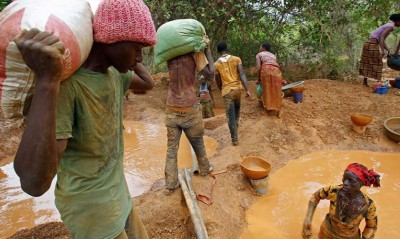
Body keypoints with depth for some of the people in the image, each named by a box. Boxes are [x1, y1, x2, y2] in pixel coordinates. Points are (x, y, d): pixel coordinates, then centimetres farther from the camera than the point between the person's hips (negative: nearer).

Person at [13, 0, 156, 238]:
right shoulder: (65, 83, -27)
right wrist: (47, 80, -41)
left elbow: (149, 83, 19)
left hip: (119, 195, 8)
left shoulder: (115, 74, -2)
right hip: (92, 211, -7)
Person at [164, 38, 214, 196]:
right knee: (198, 142, 19)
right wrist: (207, 50, -2)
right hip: (190, 109, -3)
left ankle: (170, 185, 12)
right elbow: (209, 75, -11)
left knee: (171, 147, 8)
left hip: (171, 109, 3)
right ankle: (204, 168, 41)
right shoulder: (195, 51, -7)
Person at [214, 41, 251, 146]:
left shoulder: (216, 64, -1)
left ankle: (235, 139, 5)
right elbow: (242, 74, -11)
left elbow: (218, 82, 5)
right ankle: (236, 124, 45)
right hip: (237, 88, 2)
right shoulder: (236, 59, -1)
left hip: (227, 91, -2)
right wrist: (247, 89, -12)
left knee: (230, 116, 2)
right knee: (237, 109, 30)